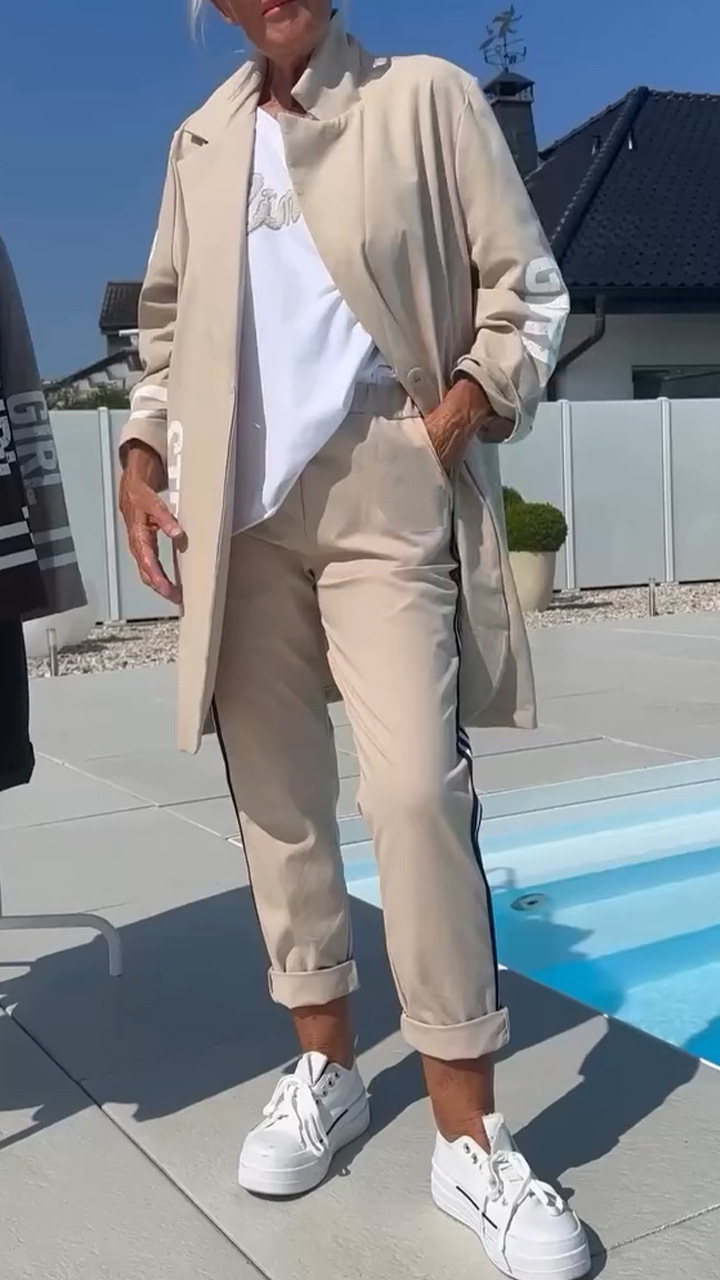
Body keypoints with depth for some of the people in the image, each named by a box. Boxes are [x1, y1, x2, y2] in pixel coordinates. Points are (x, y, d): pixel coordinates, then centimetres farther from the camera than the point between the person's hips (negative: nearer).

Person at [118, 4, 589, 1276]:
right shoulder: (201, 142, 18)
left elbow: (525, 289, 3)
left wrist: (474, 398, -13)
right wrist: (142, 449, 7)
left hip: (385, 493, -4)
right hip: (234, 505, 5)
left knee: (417, 787, -14)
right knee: (275, 790, 6)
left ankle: (468, 1139, -2)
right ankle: (323, 1064, 24)